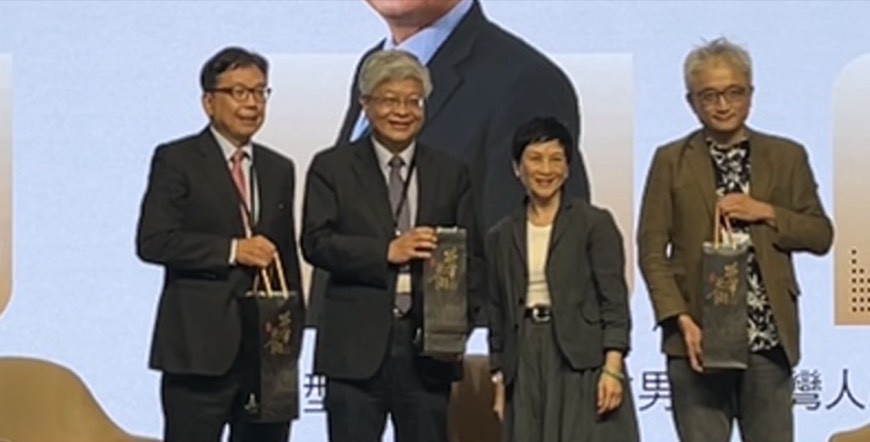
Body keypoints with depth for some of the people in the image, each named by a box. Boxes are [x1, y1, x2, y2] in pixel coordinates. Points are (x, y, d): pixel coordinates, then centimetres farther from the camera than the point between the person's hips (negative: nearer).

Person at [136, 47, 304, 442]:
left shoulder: (279, 169, 17)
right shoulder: (176, 160, -1)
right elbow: (152, 241, -11)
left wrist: (293, 329, 14)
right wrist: (231, 250, -15)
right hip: (200, 344, -5)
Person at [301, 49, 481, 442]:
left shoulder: (451, 173, 12)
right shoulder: (332, 167, 6)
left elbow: (472, 255, 10)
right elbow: (316, 242, -5)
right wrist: (387, 252, -16)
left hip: (428, 346, 2)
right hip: (356, 346, -2)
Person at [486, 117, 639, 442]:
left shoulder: (595, 223, 1)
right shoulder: (501, 236, 12)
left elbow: (614, 300, -4)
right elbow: (498, 314, 14)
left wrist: (612, 367, -13)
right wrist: (499, 381, 10)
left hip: (582, 362, -4)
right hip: (525, 364, 4)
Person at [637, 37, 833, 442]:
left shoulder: (786, 157, 10)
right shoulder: (671, 161, 5)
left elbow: (821, 236, 9)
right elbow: (651, 248, 1)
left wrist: (767, 213, -8)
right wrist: (681, 320, -10)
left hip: (768, 336, 1)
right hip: (698, 336, -1)